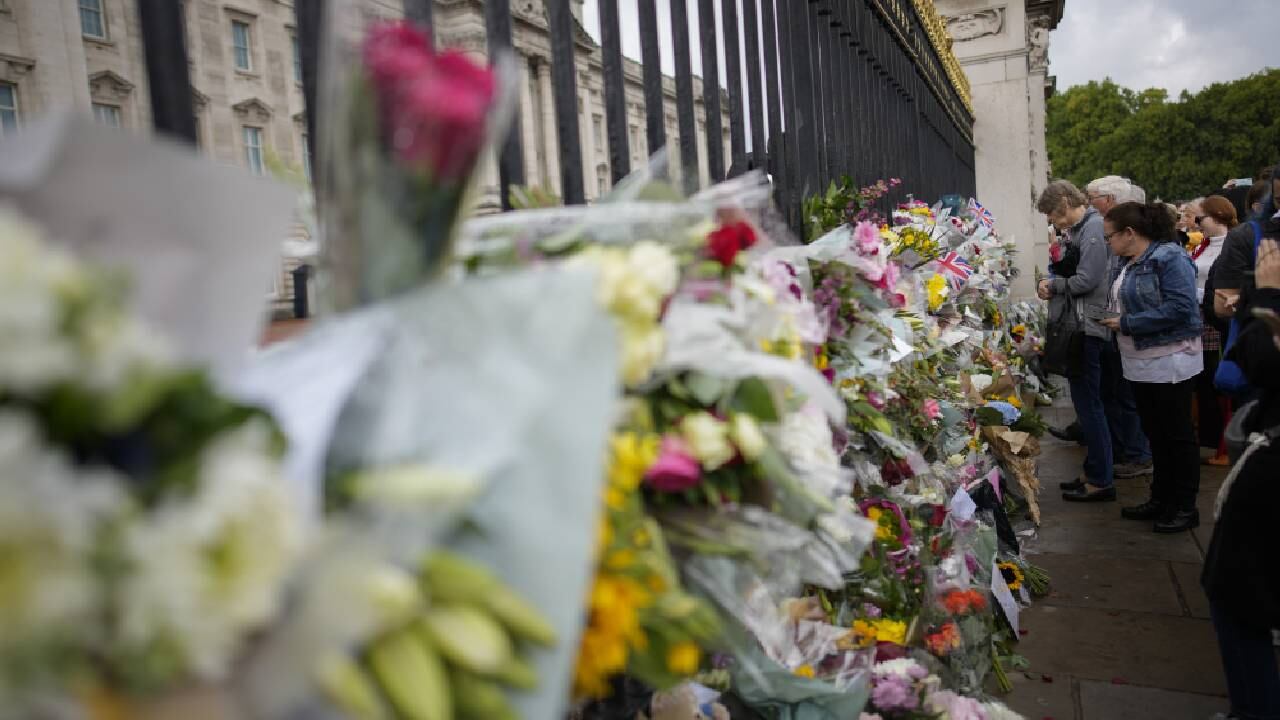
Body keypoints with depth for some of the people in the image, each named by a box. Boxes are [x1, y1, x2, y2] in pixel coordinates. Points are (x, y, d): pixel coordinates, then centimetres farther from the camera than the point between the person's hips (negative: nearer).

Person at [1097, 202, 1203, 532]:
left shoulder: (1169, 258, -16)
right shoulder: (1125, 265, 10)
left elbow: (1180, 308, -25)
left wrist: (1127, 323, -21)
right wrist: (1111, 319, 2)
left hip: (1170, 362, -9)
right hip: (1140, 364, 9)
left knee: (1177, 436, 2)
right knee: (1155, 434, 16)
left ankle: (1185, 507, 14)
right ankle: (1161, 499, 28)